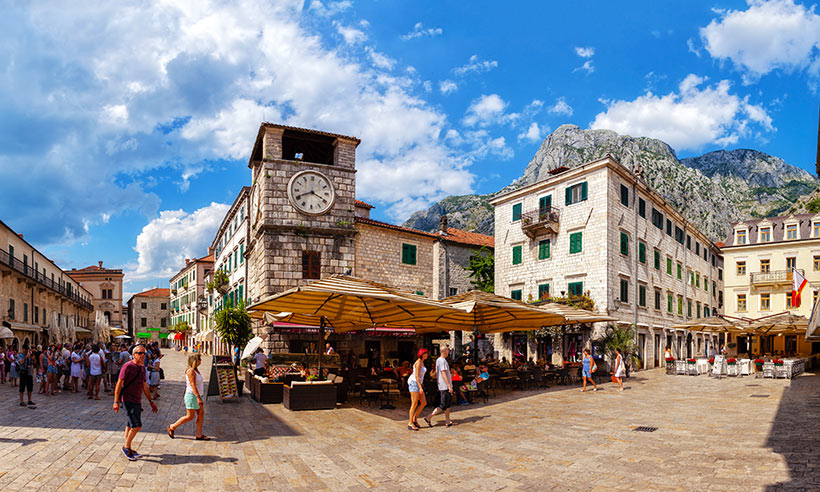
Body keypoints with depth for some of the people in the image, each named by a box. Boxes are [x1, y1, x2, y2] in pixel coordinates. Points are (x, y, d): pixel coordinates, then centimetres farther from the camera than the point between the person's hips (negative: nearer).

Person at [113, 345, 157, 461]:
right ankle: (126, 447, 6)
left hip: (137, 401, 8)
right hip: (128, 400, -8)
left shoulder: (142, 368, 12)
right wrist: (116, 401, -18)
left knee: (131, 425, 15)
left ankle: (128, 449, 24)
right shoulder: (128, 366, -12)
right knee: (137, 425, -10)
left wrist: (151, 401, 21)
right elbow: (119, 383, -14)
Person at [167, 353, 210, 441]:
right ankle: (172, 427, 18)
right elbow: (193, 385, -25)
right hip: (192, 396, -9)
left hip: (197, 395, 9)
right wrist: (198, 397, -30)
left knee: (201, 415, 7)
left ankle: (199, 435, 11)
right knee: (190, 417, 1)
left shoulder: (196, 370, 9)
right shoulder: (191, 371, -19)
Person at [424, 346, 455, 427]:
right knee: (443, 406, -7)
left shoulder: (438, 360, 13)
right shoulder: (442, 361, -17)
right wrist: (449, 386, -22)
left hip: (444, 386, 10)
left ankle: (447, 421, 17)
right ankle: (429, 418, -6)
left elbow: (437, 374, 18)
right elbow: (443, 374, -22)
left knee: (448, 404, 13)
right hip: (445, 387, -10)